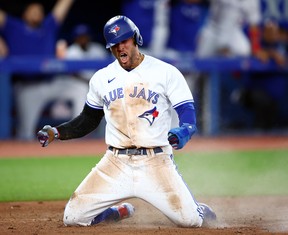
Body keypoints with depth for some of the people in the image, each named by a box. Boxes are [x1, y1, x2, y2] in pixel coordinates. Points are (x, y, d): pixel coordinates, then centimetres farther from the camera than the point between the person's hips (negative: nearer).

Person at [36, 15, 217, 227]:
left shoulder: (166, 72, -1)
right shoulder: (102, 78, 10)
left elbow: (189, 115, -5)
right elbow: (87, 121, 20)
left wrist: (183, 132, -28)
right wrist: (56, 133, 4)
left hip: (155, 164, -3)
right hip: (115, 163, 3)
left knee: (190, 220, -18)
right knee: (73, 217, -7)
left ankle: (199, 210, 23)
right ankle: (120, 212, 23)